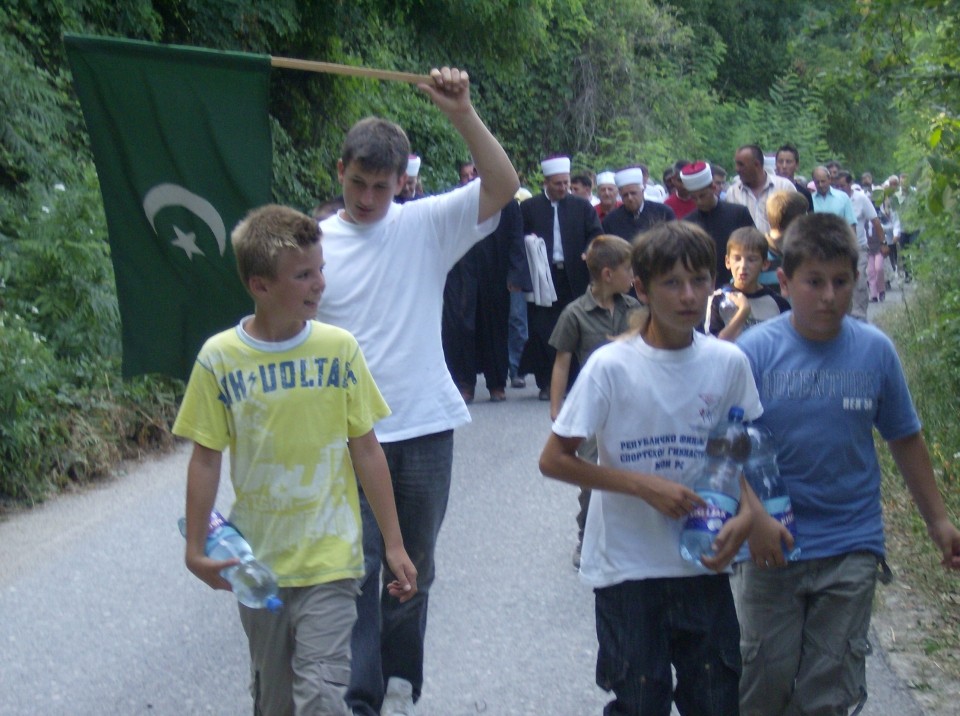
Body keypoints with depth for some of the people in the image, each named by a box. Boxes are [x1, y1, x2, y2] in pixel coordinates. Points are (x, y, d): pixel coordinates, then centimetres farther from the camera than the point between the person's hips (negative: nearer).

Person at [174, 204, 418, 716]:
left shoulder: (338, 348, -6)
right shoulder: (220, 357, -7)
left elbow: (366, 449, -1)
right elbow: (206, 459, 0)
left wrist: (394, 544, 1)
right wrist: (196, 548, -2)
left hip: (330, 558, -1)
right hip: (257, 562, 1)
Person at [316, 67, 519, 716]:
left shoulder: (426, 226, -1)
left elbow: (503, 185, -13)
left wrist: (462, 114, -22)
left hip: (425, 426, 2)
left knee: (414, 569, 16)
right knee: (358, 569, -5)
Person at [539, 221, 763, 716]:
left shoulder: (728, 363, -2)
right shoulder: (612, 366, -13)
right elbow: (553, 460, -10)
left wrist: (747, 512, -7)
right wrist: (644, 485, -17)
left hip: (703, 565, 3)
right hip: (627, 568, -3)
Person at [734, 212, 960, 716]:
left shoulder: (875, 350, -2)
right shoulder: (755, 351, -9)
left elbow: (905, 440, 9)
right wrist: (754, 519, -20)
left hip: (851, 548, 1)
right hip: (770, 544, -1)